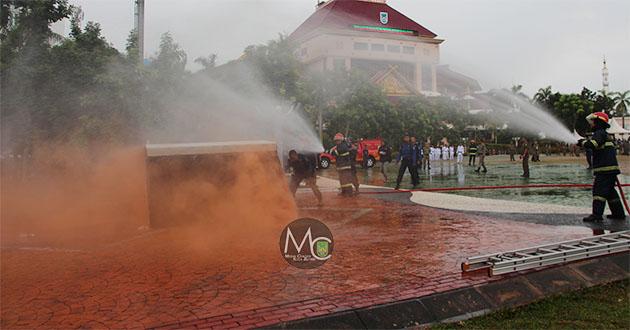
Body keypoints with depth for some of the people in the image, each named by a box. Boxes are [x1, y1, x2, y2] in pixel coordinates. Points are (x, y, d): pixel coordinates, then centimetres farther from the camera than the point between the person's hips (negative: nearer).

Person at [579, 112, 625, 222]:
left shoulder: (600, 133, -10)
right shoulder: (605, 134, 23)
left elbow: (592, 144, -27)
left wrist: (583, 142, -9)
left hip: (604, 169, -10)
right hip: (611, 168, 10)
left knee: (599, 190, -14)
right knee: (610, 191, 17)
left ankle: (597, 214, -19)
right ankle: (618, 212, 23)